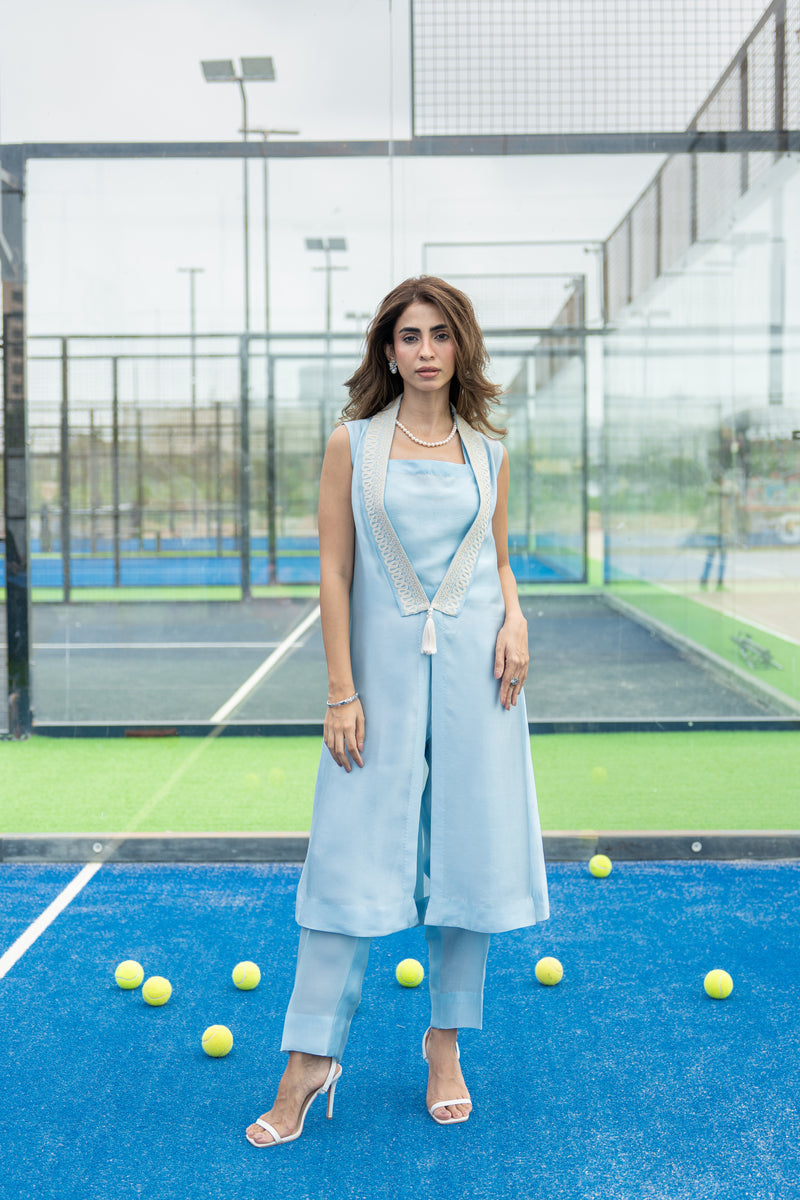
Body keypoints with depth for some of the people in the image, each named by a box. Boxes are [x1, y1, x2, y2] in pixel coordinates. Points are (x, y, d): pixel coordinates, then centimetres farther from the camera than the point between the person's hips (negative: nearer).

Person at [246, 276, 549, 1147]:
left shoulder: (488, 453, 9)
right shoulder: (353, 445, 1)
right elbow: (334, 571, -2)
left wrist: (514, 620, -5)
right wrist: (340, 691, -7)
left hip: (473, 667, 3)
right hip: (383, 664, -2)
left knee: (470, 851, 6)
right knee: (352, 854, -2)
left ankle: (445, 1042, 22)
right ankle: (311, 1059, 7)